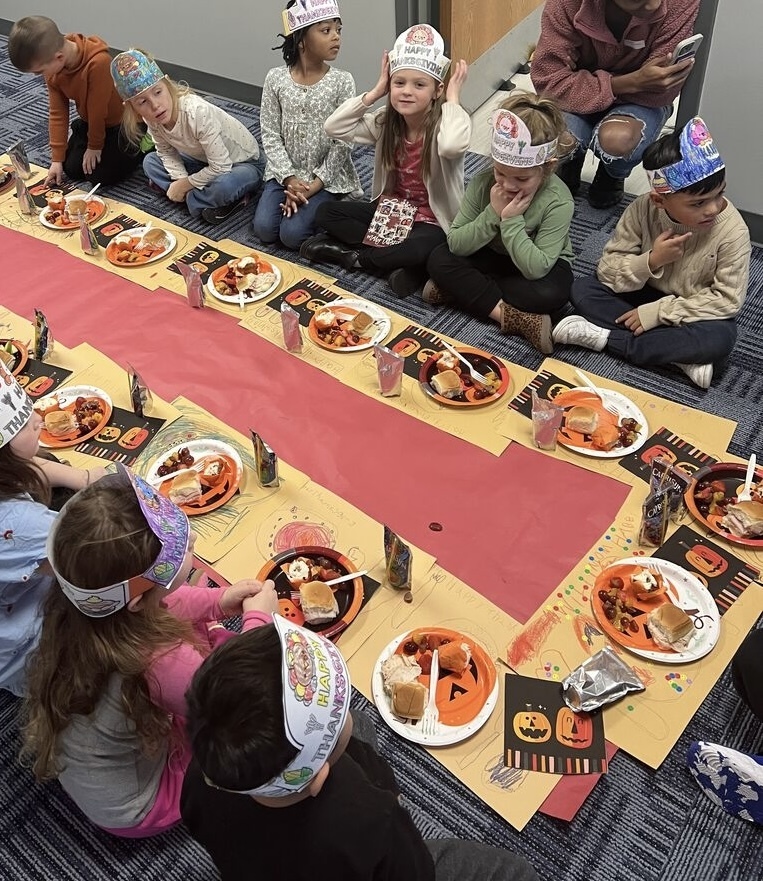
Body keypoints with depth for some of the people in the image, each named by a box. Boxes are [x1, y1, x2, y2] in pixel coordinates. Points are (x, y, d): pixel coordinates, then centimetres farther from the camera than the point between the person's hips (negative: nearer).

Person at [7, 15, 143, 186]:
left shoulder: (98, 62, -38)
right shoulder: (52, 66, -14)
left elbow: (97, 110, -26)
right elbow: (57, 112, -8)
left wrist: (94, 146, -12)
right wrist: (57, 158, -9)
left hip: (119, 122, -6)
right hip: (90, 121, 7)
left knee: (100, 175, -10)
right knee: (71, 169, 4)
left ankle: (140, 145, 10)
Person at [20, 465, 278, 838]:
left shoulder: (96, 606, -24)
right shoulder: (161, 663, -43)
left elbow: (162, 607, 2)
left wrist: (219, 601, -10)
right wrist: (258, 619, -14)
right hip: (133, 812, -6)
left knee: (204, 632, 7)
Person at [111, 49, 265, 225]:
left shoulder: (197, 112, -34)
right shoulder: (153, 118, -15)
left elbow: (220, 167, -31)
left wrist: (183, 185, -19)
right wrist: (182, 181, -18)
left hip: (245, 163, -8)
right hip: (205, 163, 8)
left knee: (223, 186, -40)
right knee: (151, 161, -3)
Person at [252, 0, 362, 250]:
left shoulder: (342, 81, -9)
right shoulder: (276, 78, -4)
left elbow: (342, 143, -10)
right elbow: (270, 135, -3)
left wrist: (313, 186, -16)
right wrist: (289, 179, -14)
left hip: (327, 178, -2)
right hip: (285, 173, 2)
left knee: (292, 234, -19)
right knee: (264, 229, -15)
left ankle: (322, 208, 11)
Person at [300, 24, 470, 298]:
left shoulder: (443, 123, -20)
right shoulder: (386, 121, -3)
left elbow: (452, 145, -46)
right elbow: (334, 127, -10)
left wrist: (453, 98, -29)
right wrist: (376, 92, -11)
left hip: (431, 221, -6)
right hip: (390, 209, 6)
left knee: (420, 251, -40)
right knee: (326, 213, -6)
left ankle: (353, 255, -12)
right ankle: (396, 259, -15)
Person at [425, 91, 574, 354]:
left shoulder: (559, 201, -28)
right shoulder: (483, 182, -20)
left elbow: (535, 269, -32)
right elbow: (455, 245, -21)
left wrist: (511, 220, -36)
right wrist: (493, 214, -33)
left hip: (537, 267, -3)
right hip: (492, 257, 4)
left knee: (550, 293, -35)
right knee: (438, 259, -21)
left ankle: (461, 289, -22)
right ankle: (515, 318, -28)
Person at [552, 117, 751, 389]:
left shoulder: (732, 230, -22)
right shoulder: (643, 210, -18)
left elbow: (727, 299, -20)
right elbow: (607, 271, -14)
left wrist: (658, 312, -25)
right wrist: (650, 261, -34)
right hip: (643, 297, 3)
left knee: (721, 337, -34)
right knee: (581, 289, -19)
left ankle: (606, 338, -26)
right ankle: (683, 357, -24)